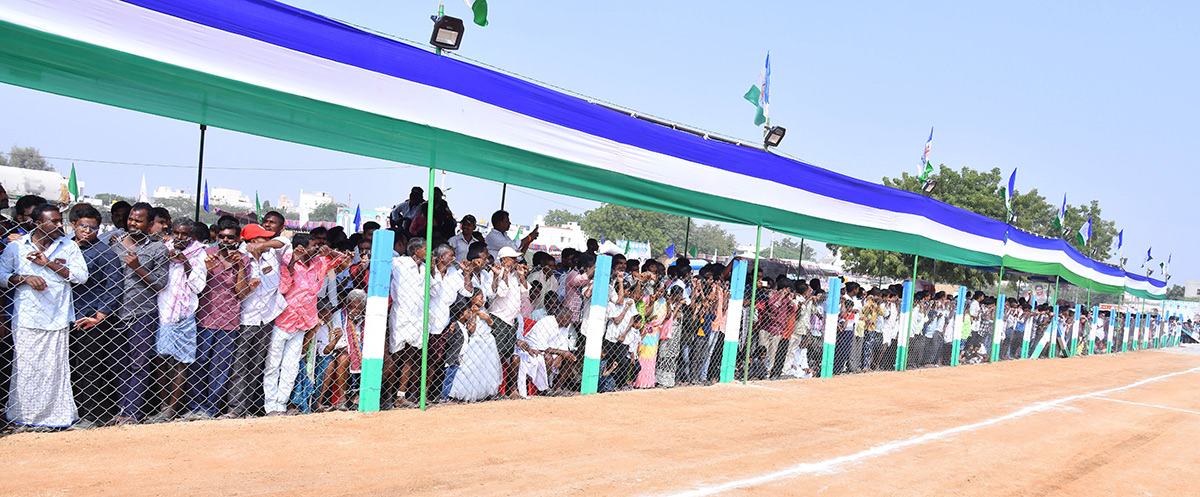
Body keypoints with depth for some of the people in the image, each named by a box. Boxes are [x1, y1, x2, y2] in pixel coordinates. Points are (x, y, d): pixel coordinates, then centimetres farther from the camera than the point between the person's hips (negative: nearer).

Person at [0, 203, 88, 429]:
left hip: (57, 318, 0)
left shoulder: (69, 247, 9)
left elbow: (81, 276, -1)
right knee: (25, 367, 1)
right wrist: (25, 278, -11)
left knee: (55, 367, -1)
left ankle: (56, 415, 7)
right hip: (26, 317, 0)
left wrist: (50, 263, -9)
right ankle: (24, 415, 13)